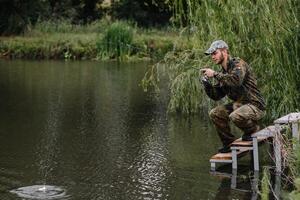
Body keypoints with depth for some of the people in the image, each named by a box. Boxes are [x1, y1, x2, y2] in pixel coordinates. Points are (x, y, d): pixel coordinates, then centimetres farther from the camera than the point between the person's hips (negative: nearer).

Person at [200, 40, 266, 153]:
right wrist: (206, 81, -3)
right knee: (215, 114, -1)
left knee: (235, 116, -34)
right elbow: (216, 96, 12)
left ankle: (253, 129, -2)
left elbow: (236, 80, -34)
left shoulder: (238, 64, -13)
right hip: (238, 104, 9)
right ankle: (229, 143, 8)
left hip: (255, 105, -9)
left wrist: (215, 74, -26)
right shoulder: (222, 73, 12)